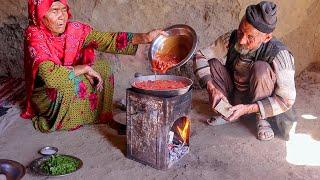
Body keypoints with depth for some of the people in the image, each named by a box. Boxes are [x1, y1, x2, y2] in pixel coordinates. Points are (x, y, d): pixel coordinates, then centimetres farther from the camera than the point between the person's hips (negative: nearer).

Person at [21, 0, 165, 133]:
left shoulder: (74, 29, -11)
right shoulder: (34, 35, -24)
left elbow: (109, 40, -19)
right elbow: (50, 75, -37)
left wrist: (145, 37, -31)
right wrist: (85, 68, -27)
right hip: (46, 96, -6)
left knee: (103, 68, -5)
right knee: (72, 83, -33)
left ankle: (101, 115, 8)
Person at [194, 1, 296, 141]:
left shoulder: (280, 55, -30)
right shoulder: (231, 39, -19)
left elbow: (286, 100, -27)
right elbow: (200, 57, -12)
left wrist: (247, 109, -34)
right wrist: (212, 88, -26)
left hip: (260, 102, -4)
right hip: (234, 97, 4)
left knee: (261, 68, -33)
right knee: (213, 63, -17)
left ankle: (261, 119, -12)